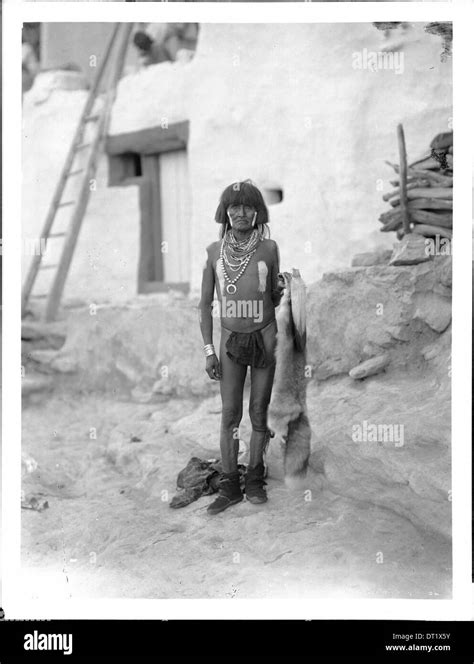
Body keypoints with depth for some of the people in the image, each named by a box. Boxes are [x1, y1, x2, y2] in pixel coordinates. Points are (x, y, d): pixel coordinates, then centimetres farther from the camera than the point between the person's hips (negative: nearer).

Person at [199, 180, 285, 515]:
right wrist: (208, 349, -3)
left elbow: (273, 301, 7)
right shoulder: (215, 250, -1)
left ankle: (255, 479, 16)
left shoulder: (269, 248, -4)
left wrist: (281, 290, -15)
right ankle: (230, 485, 7)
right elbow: (205, 303, 2)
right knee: (230, 414, 0)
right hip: (231, 339, 1)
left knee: (259, 412, 4)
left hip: (264, 337, -1)